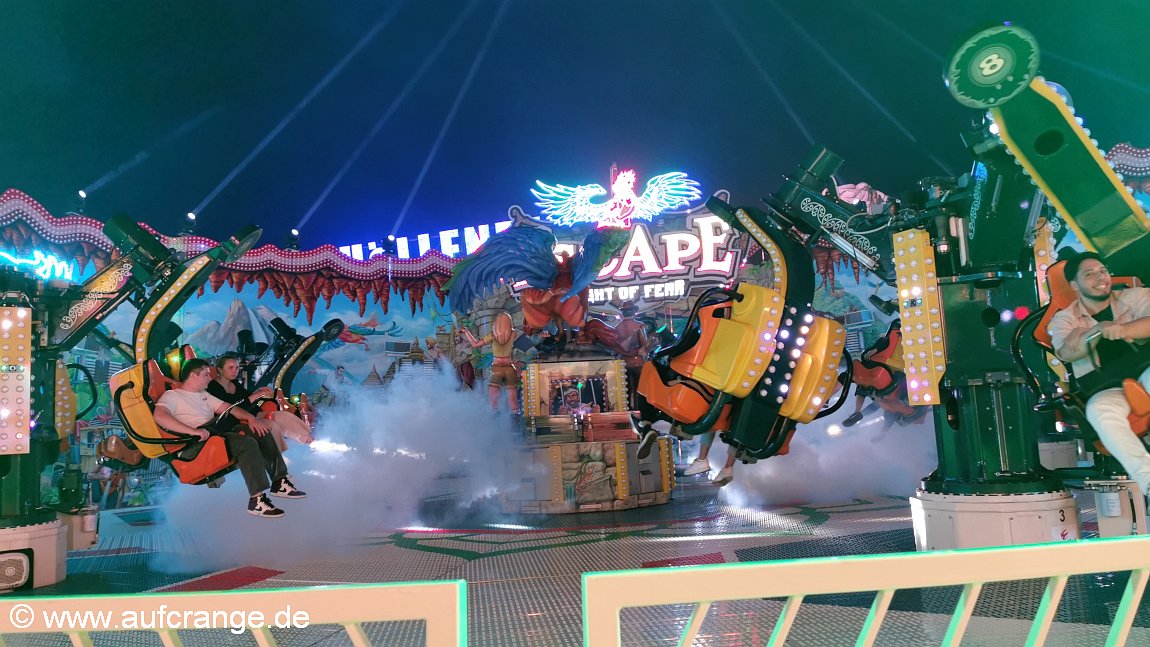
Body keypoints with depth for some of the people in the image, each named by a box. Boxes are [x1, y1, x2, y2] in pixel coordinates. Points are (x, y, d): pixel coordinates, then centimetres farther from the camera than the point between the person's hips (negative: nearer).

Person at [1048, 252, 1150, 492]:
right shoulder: (1064, 318, 10)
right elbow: (1066, 353, -11)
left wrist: (1124, 330, -29)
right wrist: (1098, 330, -29)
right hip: (1106, 387, 0)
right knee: (1100, 412, -36)